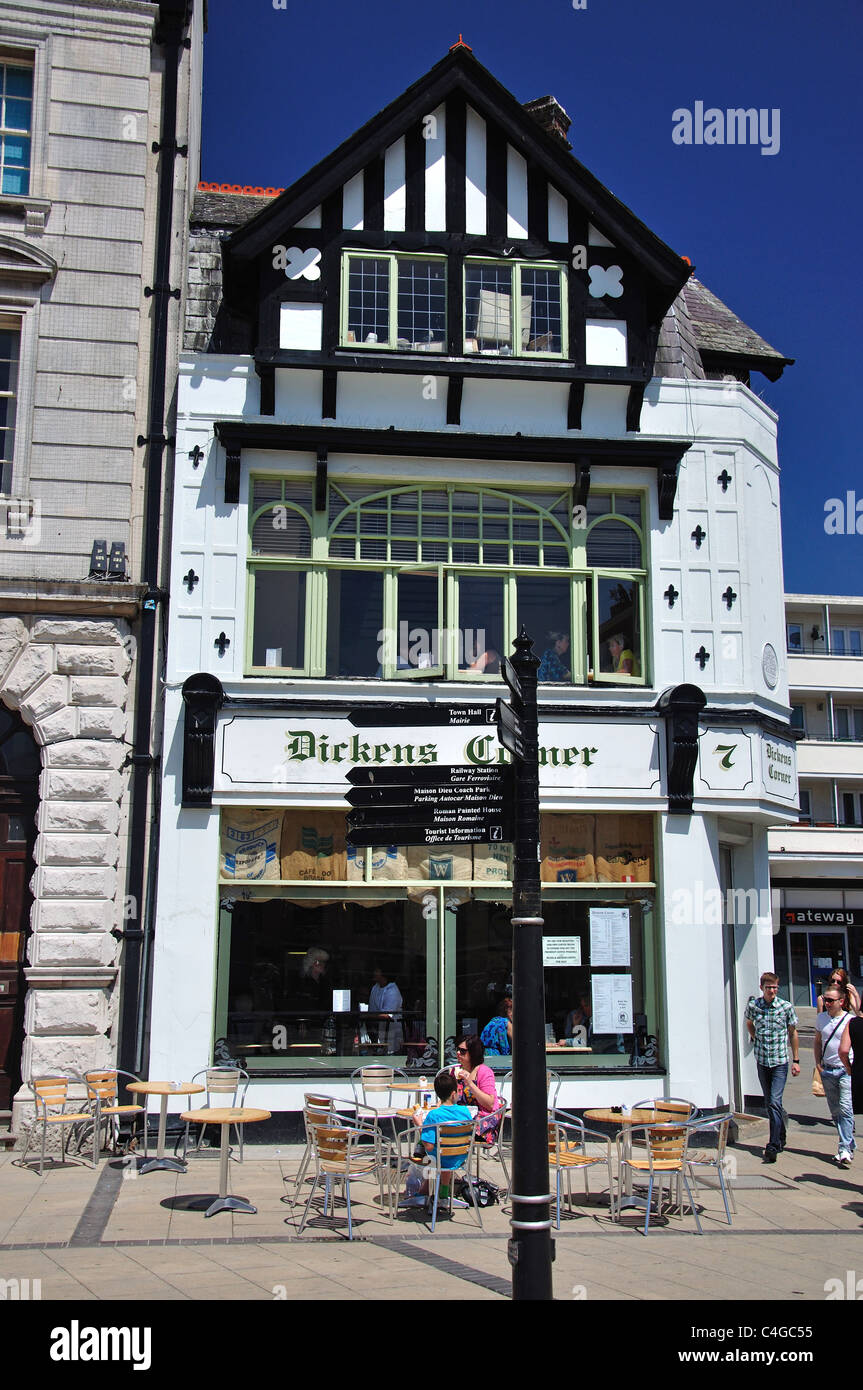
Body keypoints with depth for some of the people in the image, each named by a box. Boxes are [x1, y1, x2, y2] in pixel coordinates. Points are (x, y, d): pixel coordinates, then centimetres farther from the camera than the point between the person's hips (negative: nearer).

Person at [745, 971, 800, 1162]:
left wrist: (796, 1060, 4)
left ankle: (773, 1146, -12)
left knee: (775, 1102, -13)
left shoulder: (786, 1007, -6)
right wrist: (756, 1038, 9)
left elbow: (792, 1033, 4)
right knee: (769, 1103, 12)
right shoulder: (752, 1006, -1)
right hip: (762, 1061, 3)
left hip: (780, 1062, -3)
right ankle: (781, 1138, 30)